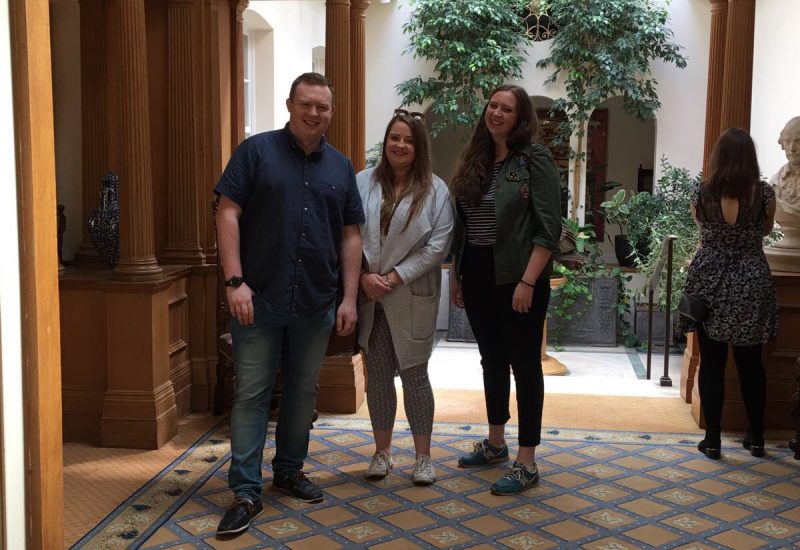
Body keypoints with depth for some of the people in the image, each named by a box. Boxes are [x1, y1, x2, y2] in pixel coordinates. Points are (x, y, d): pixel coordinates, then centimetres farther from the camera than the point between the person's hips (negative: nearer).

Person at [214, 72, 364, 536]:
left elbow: (350, 236, 10)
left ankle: (290, 470, 31)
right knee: (251, 393, 0)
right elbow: (228, 214, -6)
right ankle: (246, 492, 7)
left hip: (316, 305, 4)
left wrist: (350, 298, 4)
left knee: (303, 390, 14)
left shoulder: (341, 167, 11)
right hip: (259, 300, -4)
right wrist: (235, 281, -15)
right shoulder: (257, 151, -1)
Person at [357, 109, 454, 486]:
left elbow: (439, 244, -9)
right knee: (378, 375, 11)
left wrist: (395, 276, -14)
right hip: (370, 297, 2)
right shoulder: (363, 183, 2)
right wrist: (364, 276, -13)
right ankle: (382, 451, 26)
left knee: (414, 374, 4)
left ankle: (423, 456, 18)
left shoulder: (435, 190, -3)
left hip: (412, 298, -2)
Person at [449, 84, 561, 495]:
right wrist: (454, 274, 11)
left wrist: (527, 282, -19)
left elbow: (548, 228, -13)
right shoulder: (474, 160, 10)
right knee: (492, 360, 17)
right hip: (477, 277, 6)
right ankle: (496, 442, 33)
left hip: (518, 278, -6)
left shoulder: (534, 159, -8)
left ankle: (526, 463, 10)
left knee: (524, 365, 2)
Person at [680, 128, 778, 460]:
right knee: (750, 363, 12)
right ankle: (757, 438, 22)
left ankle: (712, 440, 8)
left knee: (711, 363, 5)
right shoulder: (764, 193, -6)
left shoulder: (701, 193, -5)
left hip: (709, 281, 0)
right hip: (751, 283, 1)